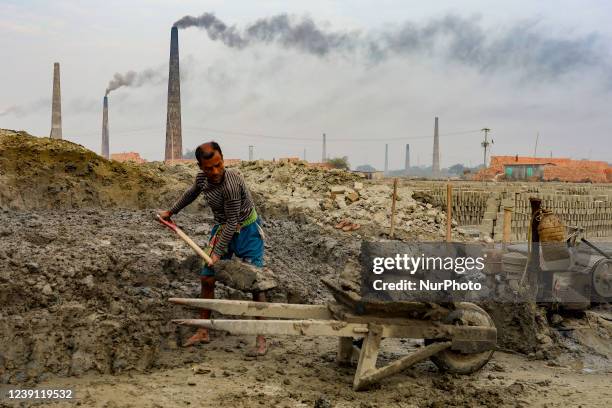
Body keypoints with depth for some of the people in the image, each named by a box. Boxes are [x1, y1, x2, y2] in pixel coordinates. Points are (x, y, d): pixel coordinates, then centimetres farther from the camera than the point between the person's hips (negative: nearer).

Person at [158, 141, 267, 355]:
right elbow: (191, 193, 17)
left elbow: (232, 223, -27)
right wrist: (171, 211, 27)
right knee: (206, 278, 5)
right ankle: (203, 331, 17)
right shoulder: (201, 178, -8)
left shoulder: (231, 183, -32)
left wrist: (218, 252, -23)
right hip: (221, 228, 7)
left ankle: (261, 339, -5)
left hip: (246, 230, -7)